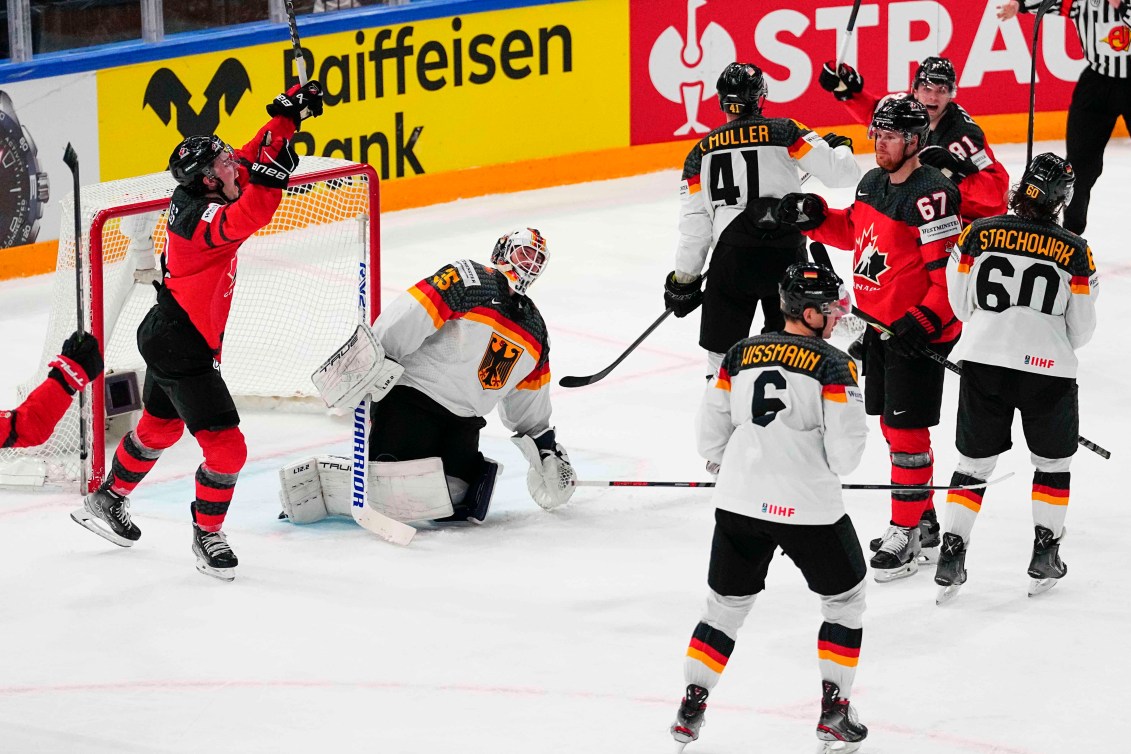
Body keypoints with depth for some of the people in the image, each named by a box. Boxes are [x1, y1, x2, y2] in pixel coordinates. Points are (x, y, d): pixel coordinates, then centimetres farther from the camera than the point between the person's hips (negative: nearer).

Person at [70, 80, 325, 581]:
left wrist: (289, 113, 6)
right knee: (226, 447, -6)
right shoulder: (201, 218, -27)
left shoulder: (195, 201, 0)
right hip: (182, 349, -11)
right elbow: (252, 214, -47)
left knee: (159, 427, 30)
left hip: (167, 334, 11)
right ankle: (207, 536, 11)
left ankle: (106, 502, 46)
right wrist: (273, 169, -49)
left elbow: (253, 156, 12)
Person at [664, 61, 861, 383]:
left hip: (732, 256, 0)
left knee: (722, 350, 5)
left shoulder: (702, 151, 8)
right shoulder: (785, 132, 2)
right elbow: (841, 172, 1)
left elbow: (694, 224, 6)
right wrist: (839, 146, 25)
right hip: (787, 254, 0)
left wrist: (684, 278, 15)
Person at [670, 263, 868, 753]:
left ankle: (691, 705, 11)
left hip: (739, 504, 4)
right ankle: (833, 709, 13)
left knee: (725, 606, 18)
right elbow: (846, 448, -10)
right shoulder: (833, 365, -7)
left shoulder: (740, 355, 8)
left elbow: (711, 433, 12)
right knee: (844, 600, 16)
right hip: (808, 506, -4)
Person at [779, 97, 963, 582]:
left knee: (907, 431, -6)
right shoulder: (873, 183, 7)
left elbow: (953, 273, -23)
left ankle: (905, 534, 1)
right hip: (878, 325, 9)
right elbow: (851, 232, 24)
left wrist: (924, 322, -29)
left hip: (919, 331, -9)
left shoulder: (931, 196, -21)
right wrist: (815, 218, 7)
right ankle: (923, 518, 30)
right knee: (891, 425, 17)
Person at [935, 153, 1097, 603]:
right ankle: (1045, 554, 18)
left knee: (974, 464, 12)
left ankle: (951, 556, 6)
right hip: (1049, 369, -2)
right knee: (1053, 462, 19)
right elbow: (1081, 328, 0)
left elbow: (961, 305, 6)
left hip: (983, 362, 2)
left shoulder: (979, 235, -3)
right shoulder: (1074, 252, -7)